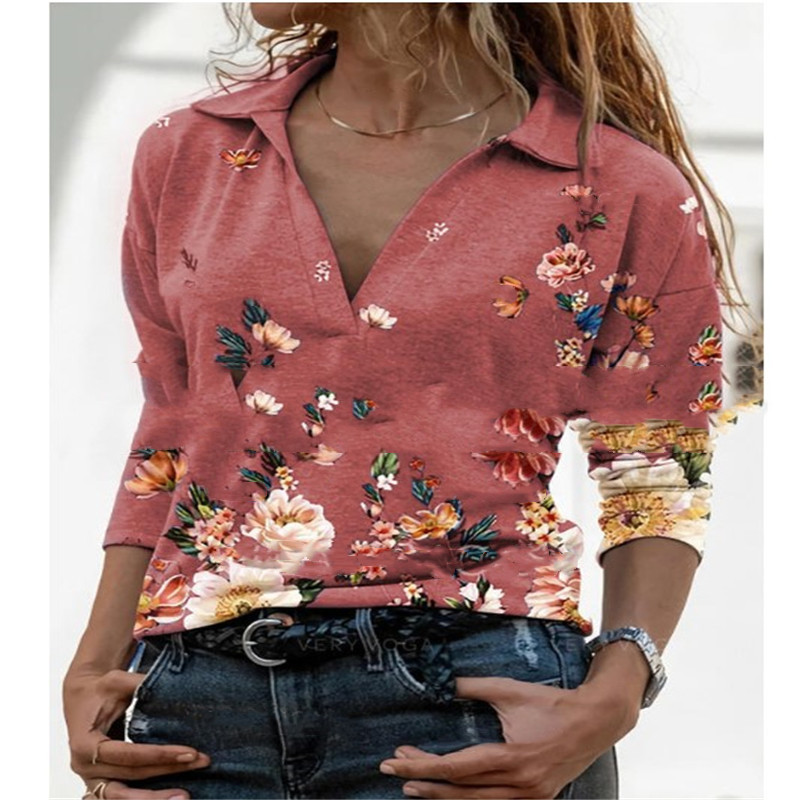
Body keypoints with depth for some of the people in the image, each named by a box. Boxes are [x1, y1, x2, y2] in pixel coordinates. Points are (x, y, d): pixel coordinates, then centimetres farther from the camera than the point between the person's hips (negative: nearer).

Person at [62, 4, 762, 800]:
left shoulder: (621, 189, 1)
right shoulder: (185, 155, 13)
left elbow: (659, 489, 4)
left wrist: (608, 701, -13)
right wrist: (95, 668, 6)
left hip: (470, 699, -3)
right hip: (198, 697, 3)